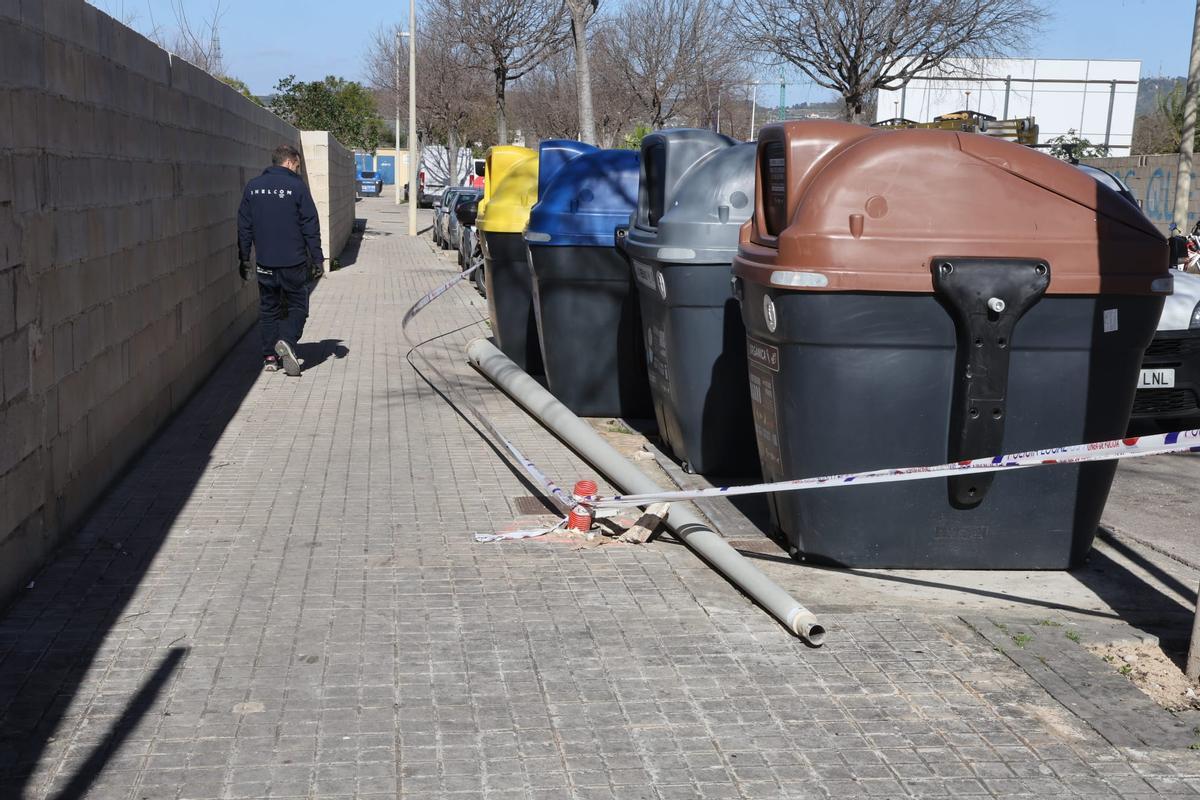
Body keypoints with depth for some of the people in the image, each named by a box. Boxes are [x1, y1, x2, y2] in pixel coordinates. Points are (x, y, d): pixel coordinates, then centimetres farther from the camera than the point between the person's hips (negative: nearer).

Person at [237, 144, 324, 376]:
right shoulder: (297, 186, -6)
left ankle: (270, 356, 11)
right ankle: (287, 341, -17)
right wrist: (317, 256, 1)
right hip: (293, 261, -4)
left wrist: (244, 258, 14)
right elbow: (310, 225, -6)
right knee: (297, 305, 7)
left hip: (264, 262, 4)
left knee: (268, 308, 13)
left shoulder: (253, 187, 7)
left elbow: (244, 226, 9)